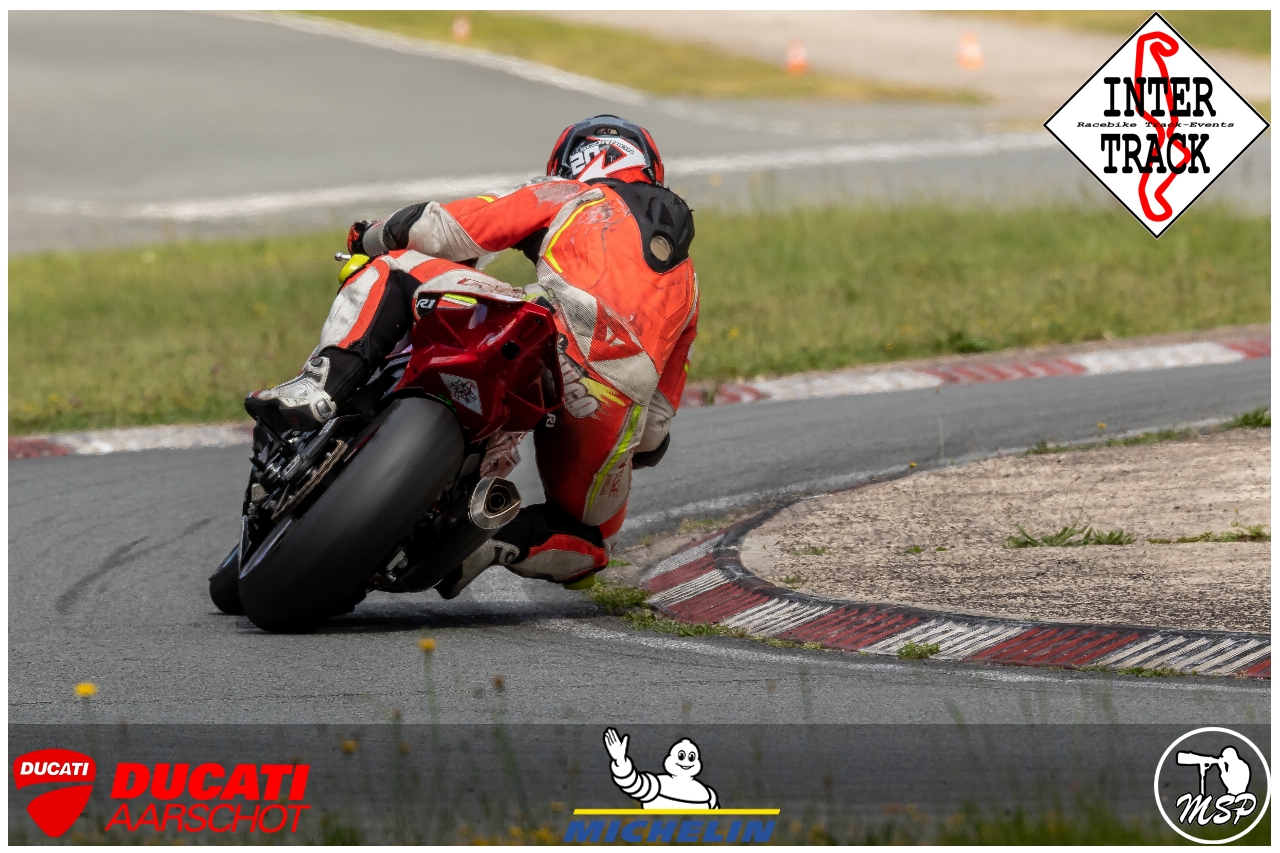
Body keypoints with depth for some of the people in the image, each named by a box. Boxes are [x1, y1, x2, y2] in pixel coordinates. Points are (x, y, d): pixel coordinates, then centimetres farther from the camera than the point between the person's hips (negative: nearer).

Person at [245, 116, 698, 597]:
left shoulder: (569, 196, 23)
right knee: (589, 539, 30)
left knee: (393, 272, 9)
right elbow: (659, 414, 33)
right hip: (615, 417, 4)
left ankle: (322, 385, -18)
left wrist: (373, 238, 33)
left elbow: (442, 230, 13)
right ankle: (493, 541, -4)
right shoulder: (684, 275, 36)